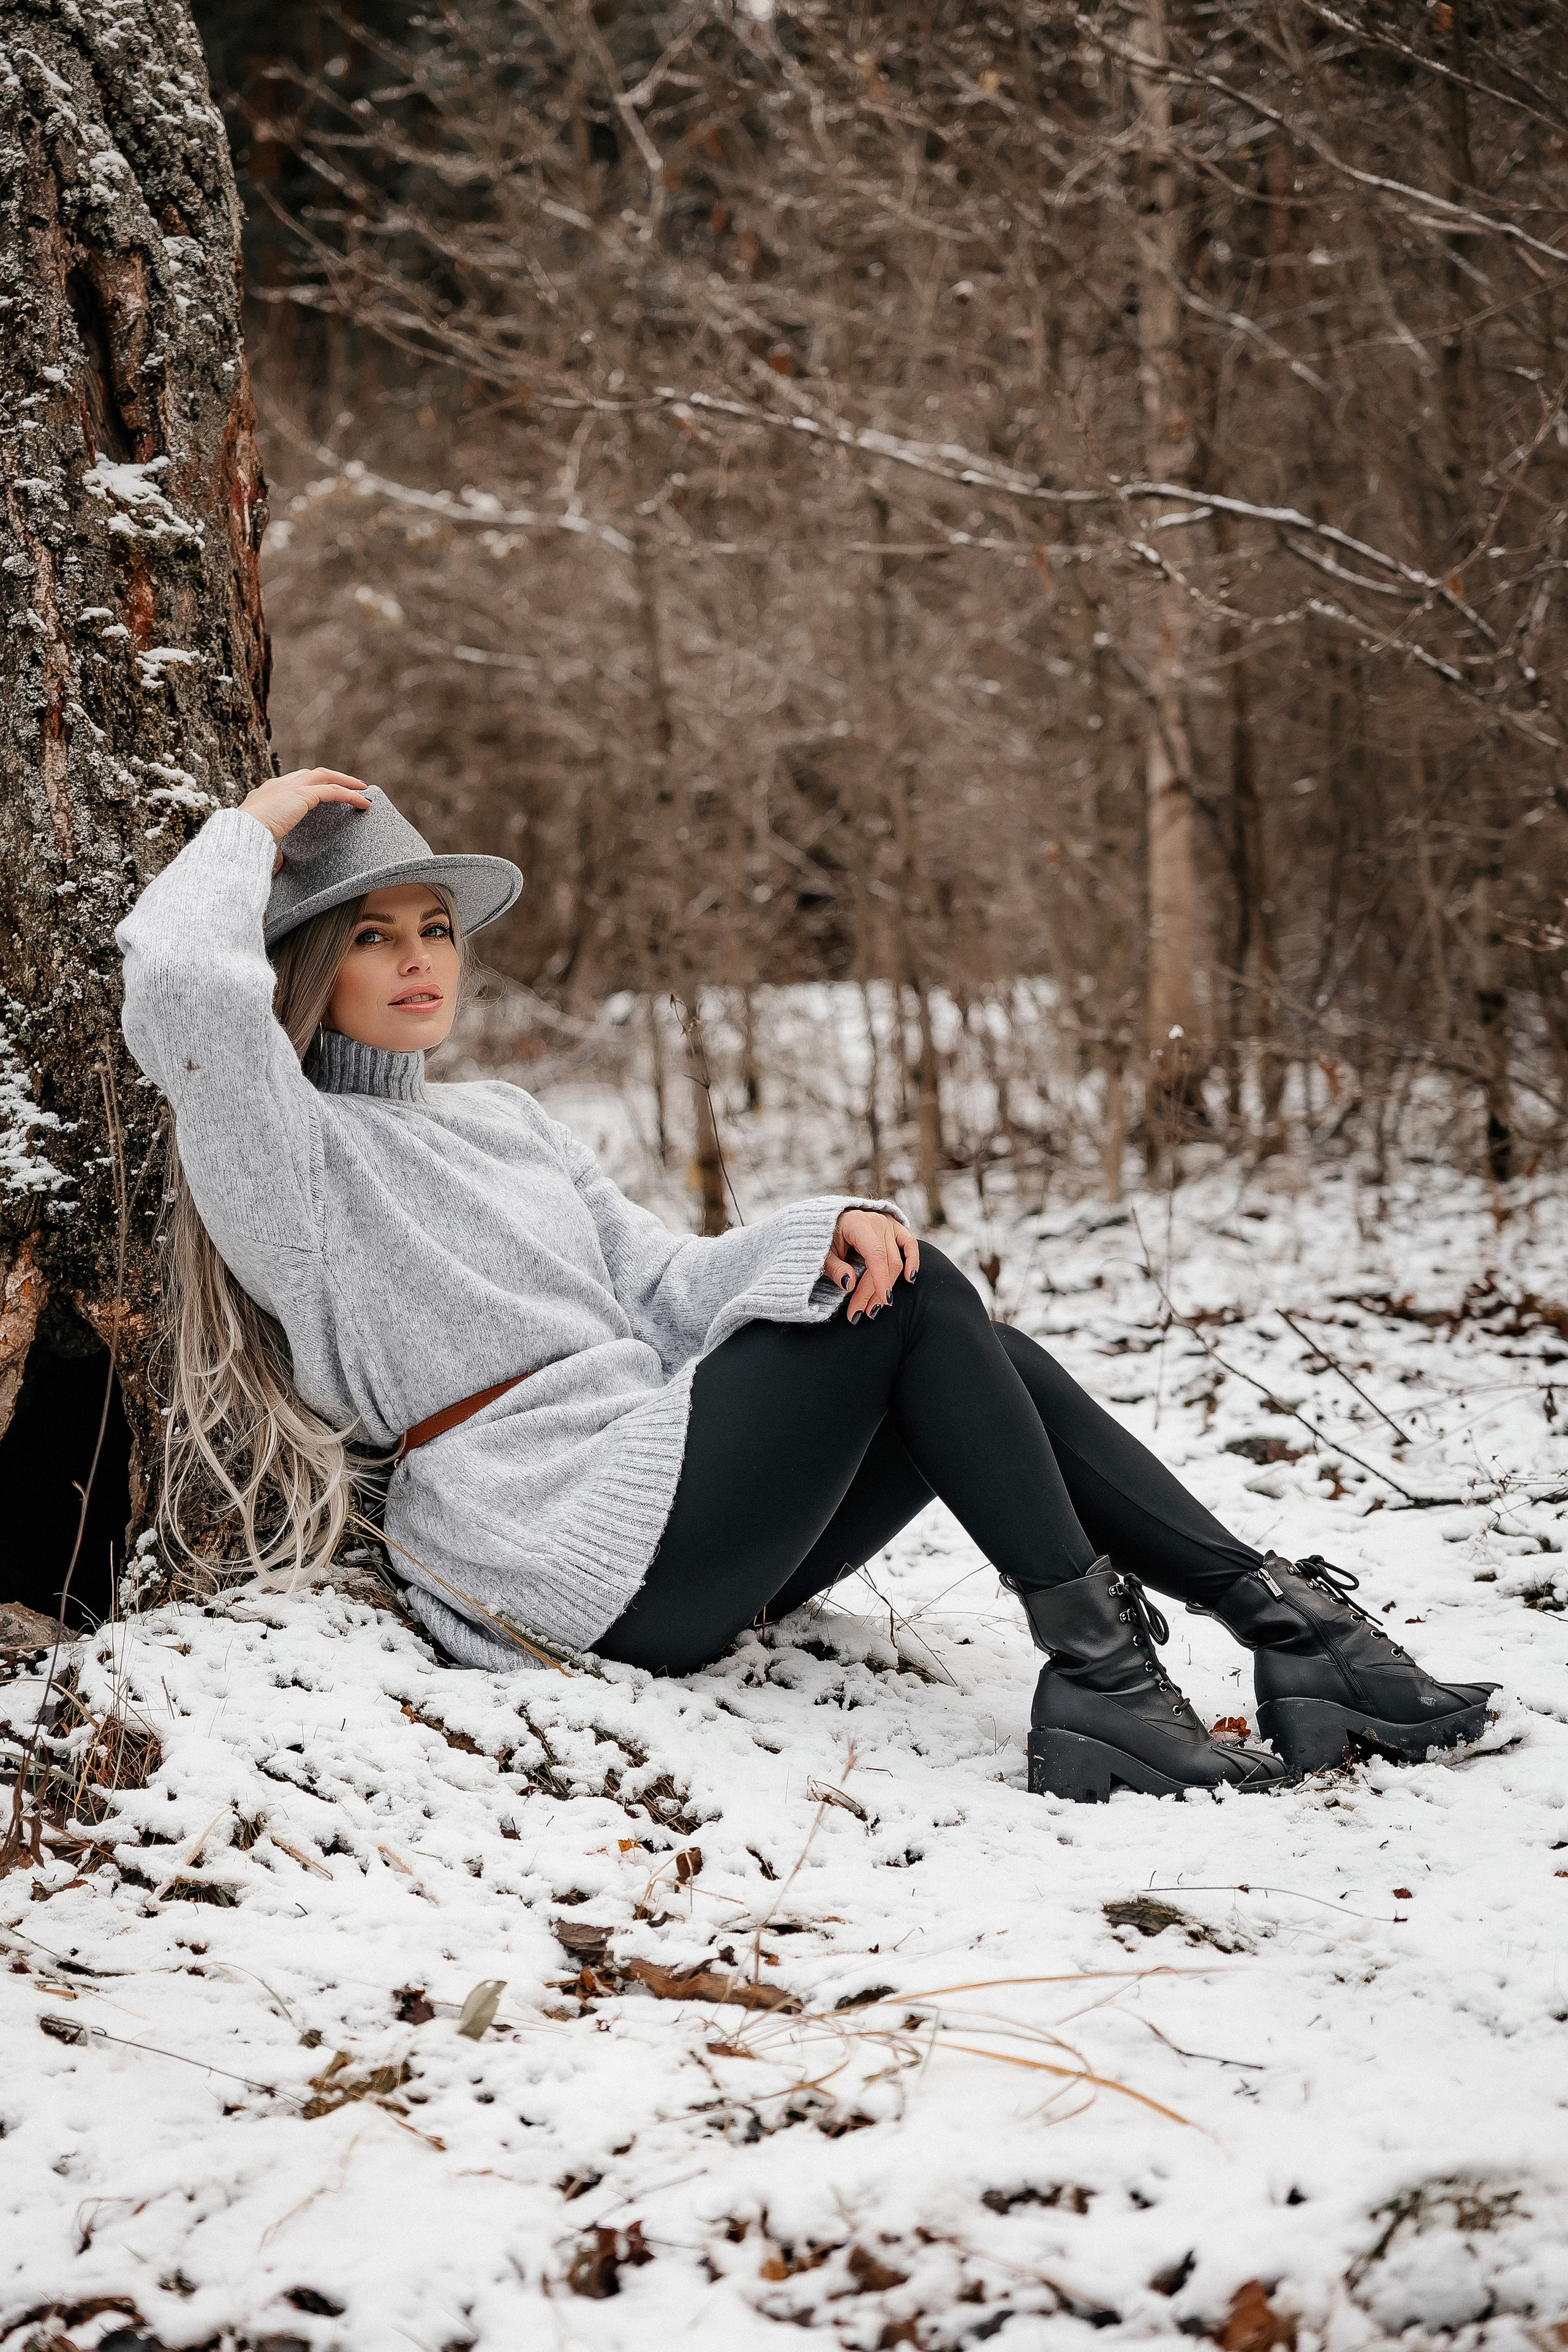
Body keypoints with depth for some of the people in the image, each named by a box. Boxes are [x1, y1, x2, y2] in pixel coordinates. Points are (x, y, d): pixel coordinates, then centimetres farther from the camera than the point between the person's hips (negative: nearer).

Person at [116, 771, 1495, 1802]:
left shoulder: (501, 1122, 24)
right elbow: (180, 980, -22)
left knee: (946, 1327, -6)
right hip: (583, 1551, -8)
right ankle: (1097, 1666, -17)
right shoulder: (294, 1155, -1)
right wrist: (255, 831, -4)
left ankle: (1279, 1617, -10)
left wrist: (824, 1233, -4)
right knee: (918, 1304, -15)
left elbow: (665, 1291, 15)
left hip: (684, 1531, 8)